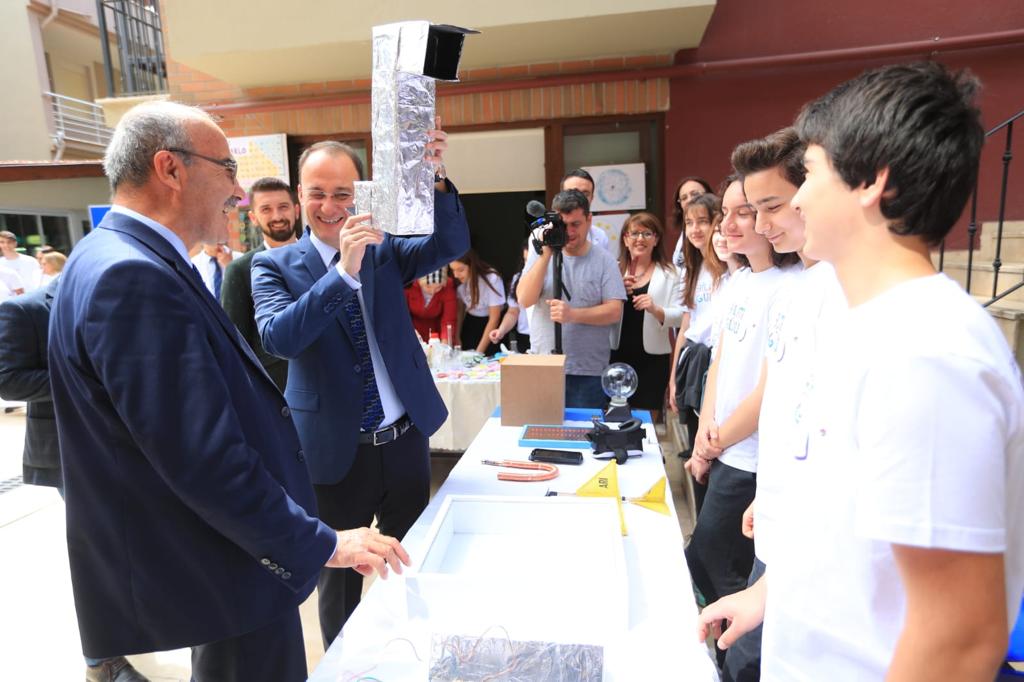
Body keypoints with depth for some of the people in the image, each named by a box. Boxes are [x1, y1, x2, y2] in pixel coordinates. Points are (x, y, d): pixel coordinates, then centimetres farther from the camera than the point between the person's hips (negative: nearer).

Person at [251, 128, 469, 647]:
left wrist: (435, 178, -28)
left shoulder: (383, 249, 2)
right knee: (339, 583, 18)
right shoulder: (275, 265, -5)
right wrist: (344, 272, -33)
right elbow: (277, 338, -22)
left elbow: (451, 245, -12)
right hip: (335, 451, -2)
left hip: (406, 440, 3)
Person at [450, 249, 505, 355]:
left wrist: (479, 351, -18)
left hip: (490, 324, -4)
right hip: (470, 324, 4)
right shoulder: (459, 281, -11)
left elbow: (494, 319, -17)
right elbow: (459, 309, 2)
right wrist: (457, 338, -9)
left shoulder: (492, 279, -23)